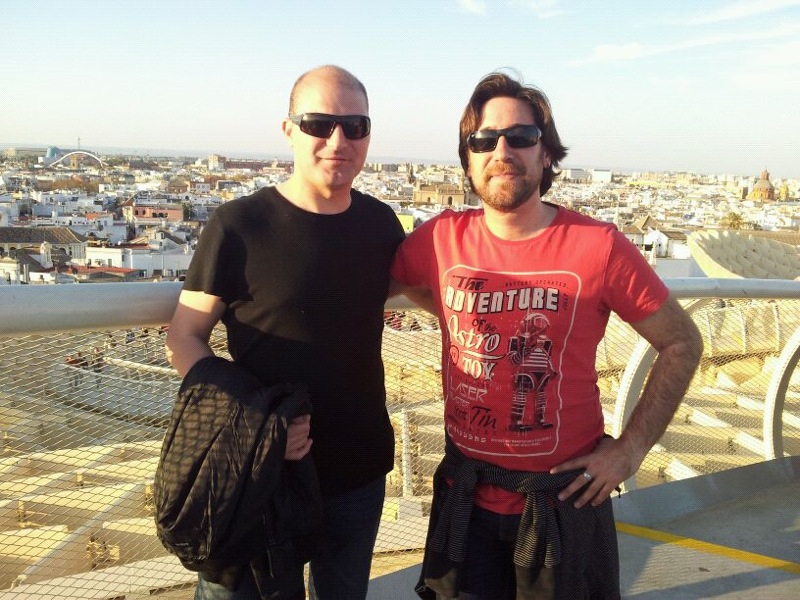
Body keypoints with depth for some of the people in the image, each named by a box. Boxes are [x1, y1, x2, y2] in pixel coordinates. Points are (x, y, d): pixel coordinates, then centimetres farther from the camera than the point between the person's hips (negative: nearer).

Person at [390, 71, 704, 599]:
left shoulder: (598, 247, -15)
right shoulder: (442, 238, -8)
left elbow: (682, 343, -4)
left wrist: (631, 448, -7)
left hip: (566, 496, -2)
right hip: (465, 495, 2)